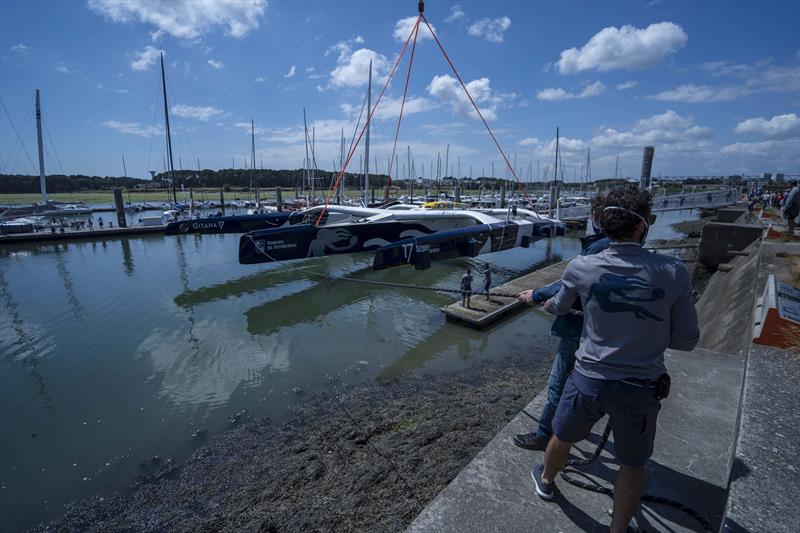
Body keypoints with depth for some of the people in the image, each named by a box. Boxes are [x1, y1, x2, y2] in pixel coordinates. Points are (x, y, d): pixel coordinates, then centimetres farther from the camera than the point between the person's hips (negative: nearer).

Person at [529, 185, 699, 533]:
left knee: (562, 438, 27)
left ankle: (546, 480, 54)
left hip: (589, 379, 0)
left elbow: (558, 308, 6)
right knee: (632, 464, 24)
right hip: (641, 389, 0)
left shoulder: (581, 267, -14)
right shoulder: (674, 273, -14)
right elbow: (687, 340, -5)